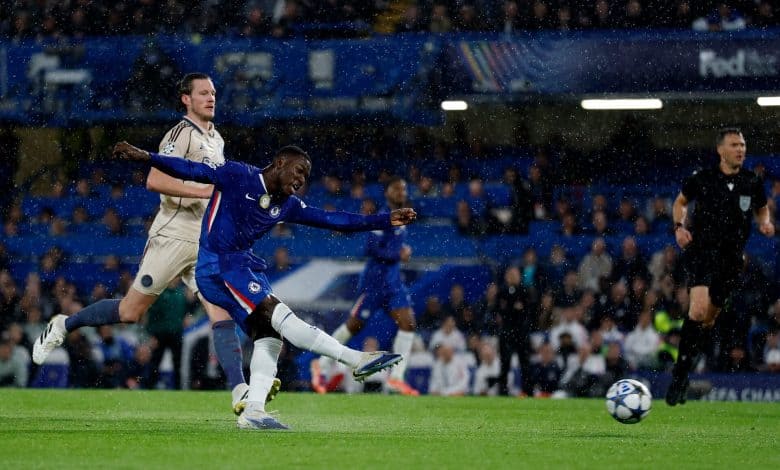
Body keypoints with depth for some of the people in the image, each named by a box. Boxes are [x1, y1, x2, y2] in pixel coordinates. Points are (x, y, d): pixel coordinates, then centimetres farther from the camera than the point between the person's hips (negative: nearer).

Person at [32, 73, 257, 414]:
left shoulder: (215, 140, 17)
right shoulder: (182, 133, -9)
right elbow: (154, 181, -23)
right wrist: (203, 192, -27)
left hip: (207, 241, 7)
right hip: (174, 235, -7)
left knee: (222, 315, -8)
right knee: (131, 312, -2)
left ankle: (240, 392, -18)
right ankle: (63, 327, 19)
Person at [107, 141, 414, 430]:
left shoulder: (286, 205, 13)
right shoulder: (237, 176, -5)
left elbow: (332, 220, 12)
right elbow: (191, 170, -9)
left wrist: (385, 221, 8)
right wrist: (144, 157, -20)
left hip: (245, 268, 9)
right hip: (217, 265, -9)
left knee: (268, 337, -7)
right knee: (276, 313, -21)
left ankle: (252, 412, -13)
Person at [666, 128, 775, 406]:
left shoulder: (752, 183, 4)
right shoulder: (702, 179, -3)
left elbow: (762, 208, 22)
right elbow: (681, 201, 14)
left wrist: (765, 223, 1)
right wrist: (680, 226, -3)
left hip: (731, 258, 4)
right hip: (702, 250, -4)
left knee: (709, 319, 11)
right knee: (699, 309, -24)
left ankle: (682, 373, 27)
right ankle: (680, 374, -16)